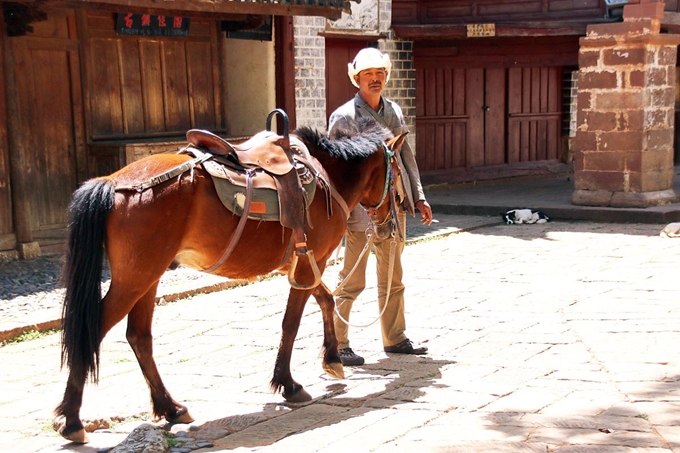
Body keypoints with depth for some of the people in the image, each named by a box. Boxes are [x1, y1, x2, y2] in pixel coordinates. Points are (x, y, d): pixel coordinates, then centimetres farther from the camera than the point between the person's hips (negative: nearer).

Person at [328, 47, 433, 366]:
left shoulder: (394, 111, 11)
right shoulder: (344, 116, -9)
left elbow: (406, 156, 17)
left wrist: (418, 197, 12)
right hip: (361, 207, -7)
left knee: (393, 277, 15)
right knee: (353, 281, -2)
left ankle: (394, 338, 28)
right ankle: (335, 345, 8)